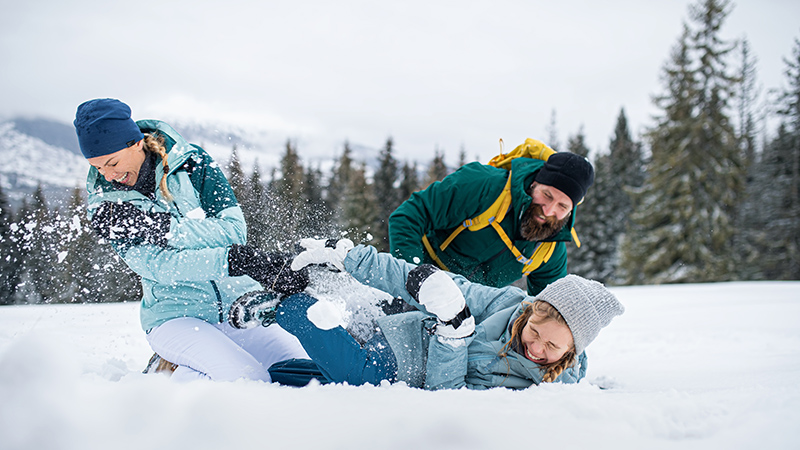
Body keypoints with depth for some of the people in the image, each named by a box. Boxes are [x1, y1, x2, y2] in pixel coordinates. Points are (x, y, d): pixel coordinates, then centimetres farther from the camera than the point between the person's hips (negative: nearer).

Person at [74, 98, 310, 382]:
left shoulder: (192, 162, -2)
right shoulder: (105, 207, -4)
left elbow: (234, 230, -12)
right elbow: (157, 266, -18)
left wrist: (162, 226, -24)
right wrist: (235, 261, -32)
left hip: (237, 304, 3)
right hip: (175, 315, -2)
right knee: (249, 379, -26)